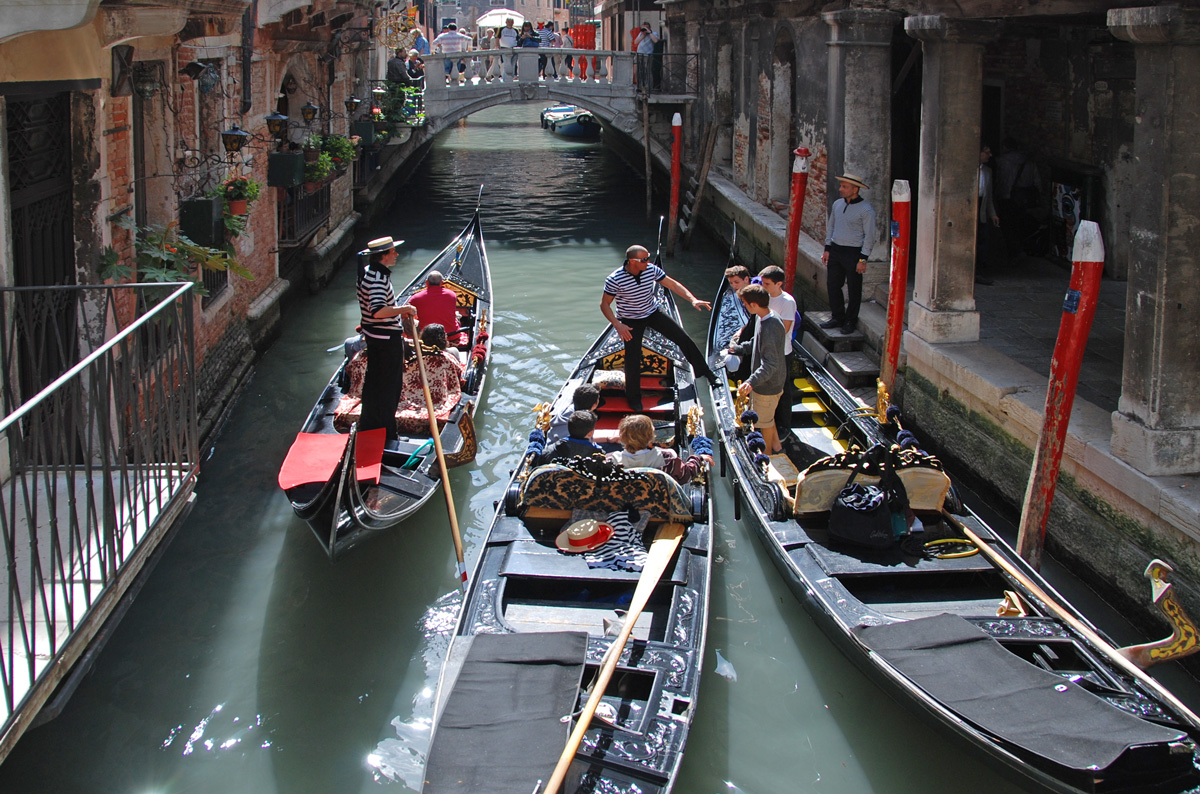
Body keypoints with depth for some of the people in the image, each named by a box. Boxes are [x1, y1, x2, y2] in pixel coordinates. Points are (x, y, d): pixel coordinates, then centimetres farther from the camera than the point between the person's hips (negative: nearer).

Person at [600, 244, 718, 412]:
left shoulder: (651, 269, -16)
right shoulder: (615, 279, -26)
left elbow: (673, 284, -7)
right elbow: (604, 305, -15)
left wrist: (693, 300, -17)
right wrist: (618, 325, -24)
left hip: (653, 313, 4)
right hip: (631, 321, -4)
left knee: (683, 338, 1)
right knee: (633, 360, -2)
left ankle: (704, 371, 18)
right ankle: (633, 397, 21)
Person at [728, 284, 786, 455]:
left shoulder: (770, 327, -33)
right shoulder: (767, 318, -2)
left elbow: (770, 364, -34)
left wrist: (751, 382, -43)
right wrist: (738, 348, 25)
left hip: (768, 384, -9)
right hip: (767, 381, 9)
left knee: (765, 421, 11)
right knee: (766, 416, 26)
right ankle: (777, 447, 42)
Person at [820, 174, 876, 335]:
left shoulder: (866, 210, -12)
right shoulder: (837, 204, 8)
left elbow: (869, 236, -11)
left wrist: (863, 259, -14)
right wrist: (827, 249, 13)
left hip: (853, 253, -6)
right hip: (835, 250, 6)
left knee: (854, 290, 3)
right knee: (832, 285, 9)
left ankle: (851, 321, 14)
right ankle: (837, 317, 22)